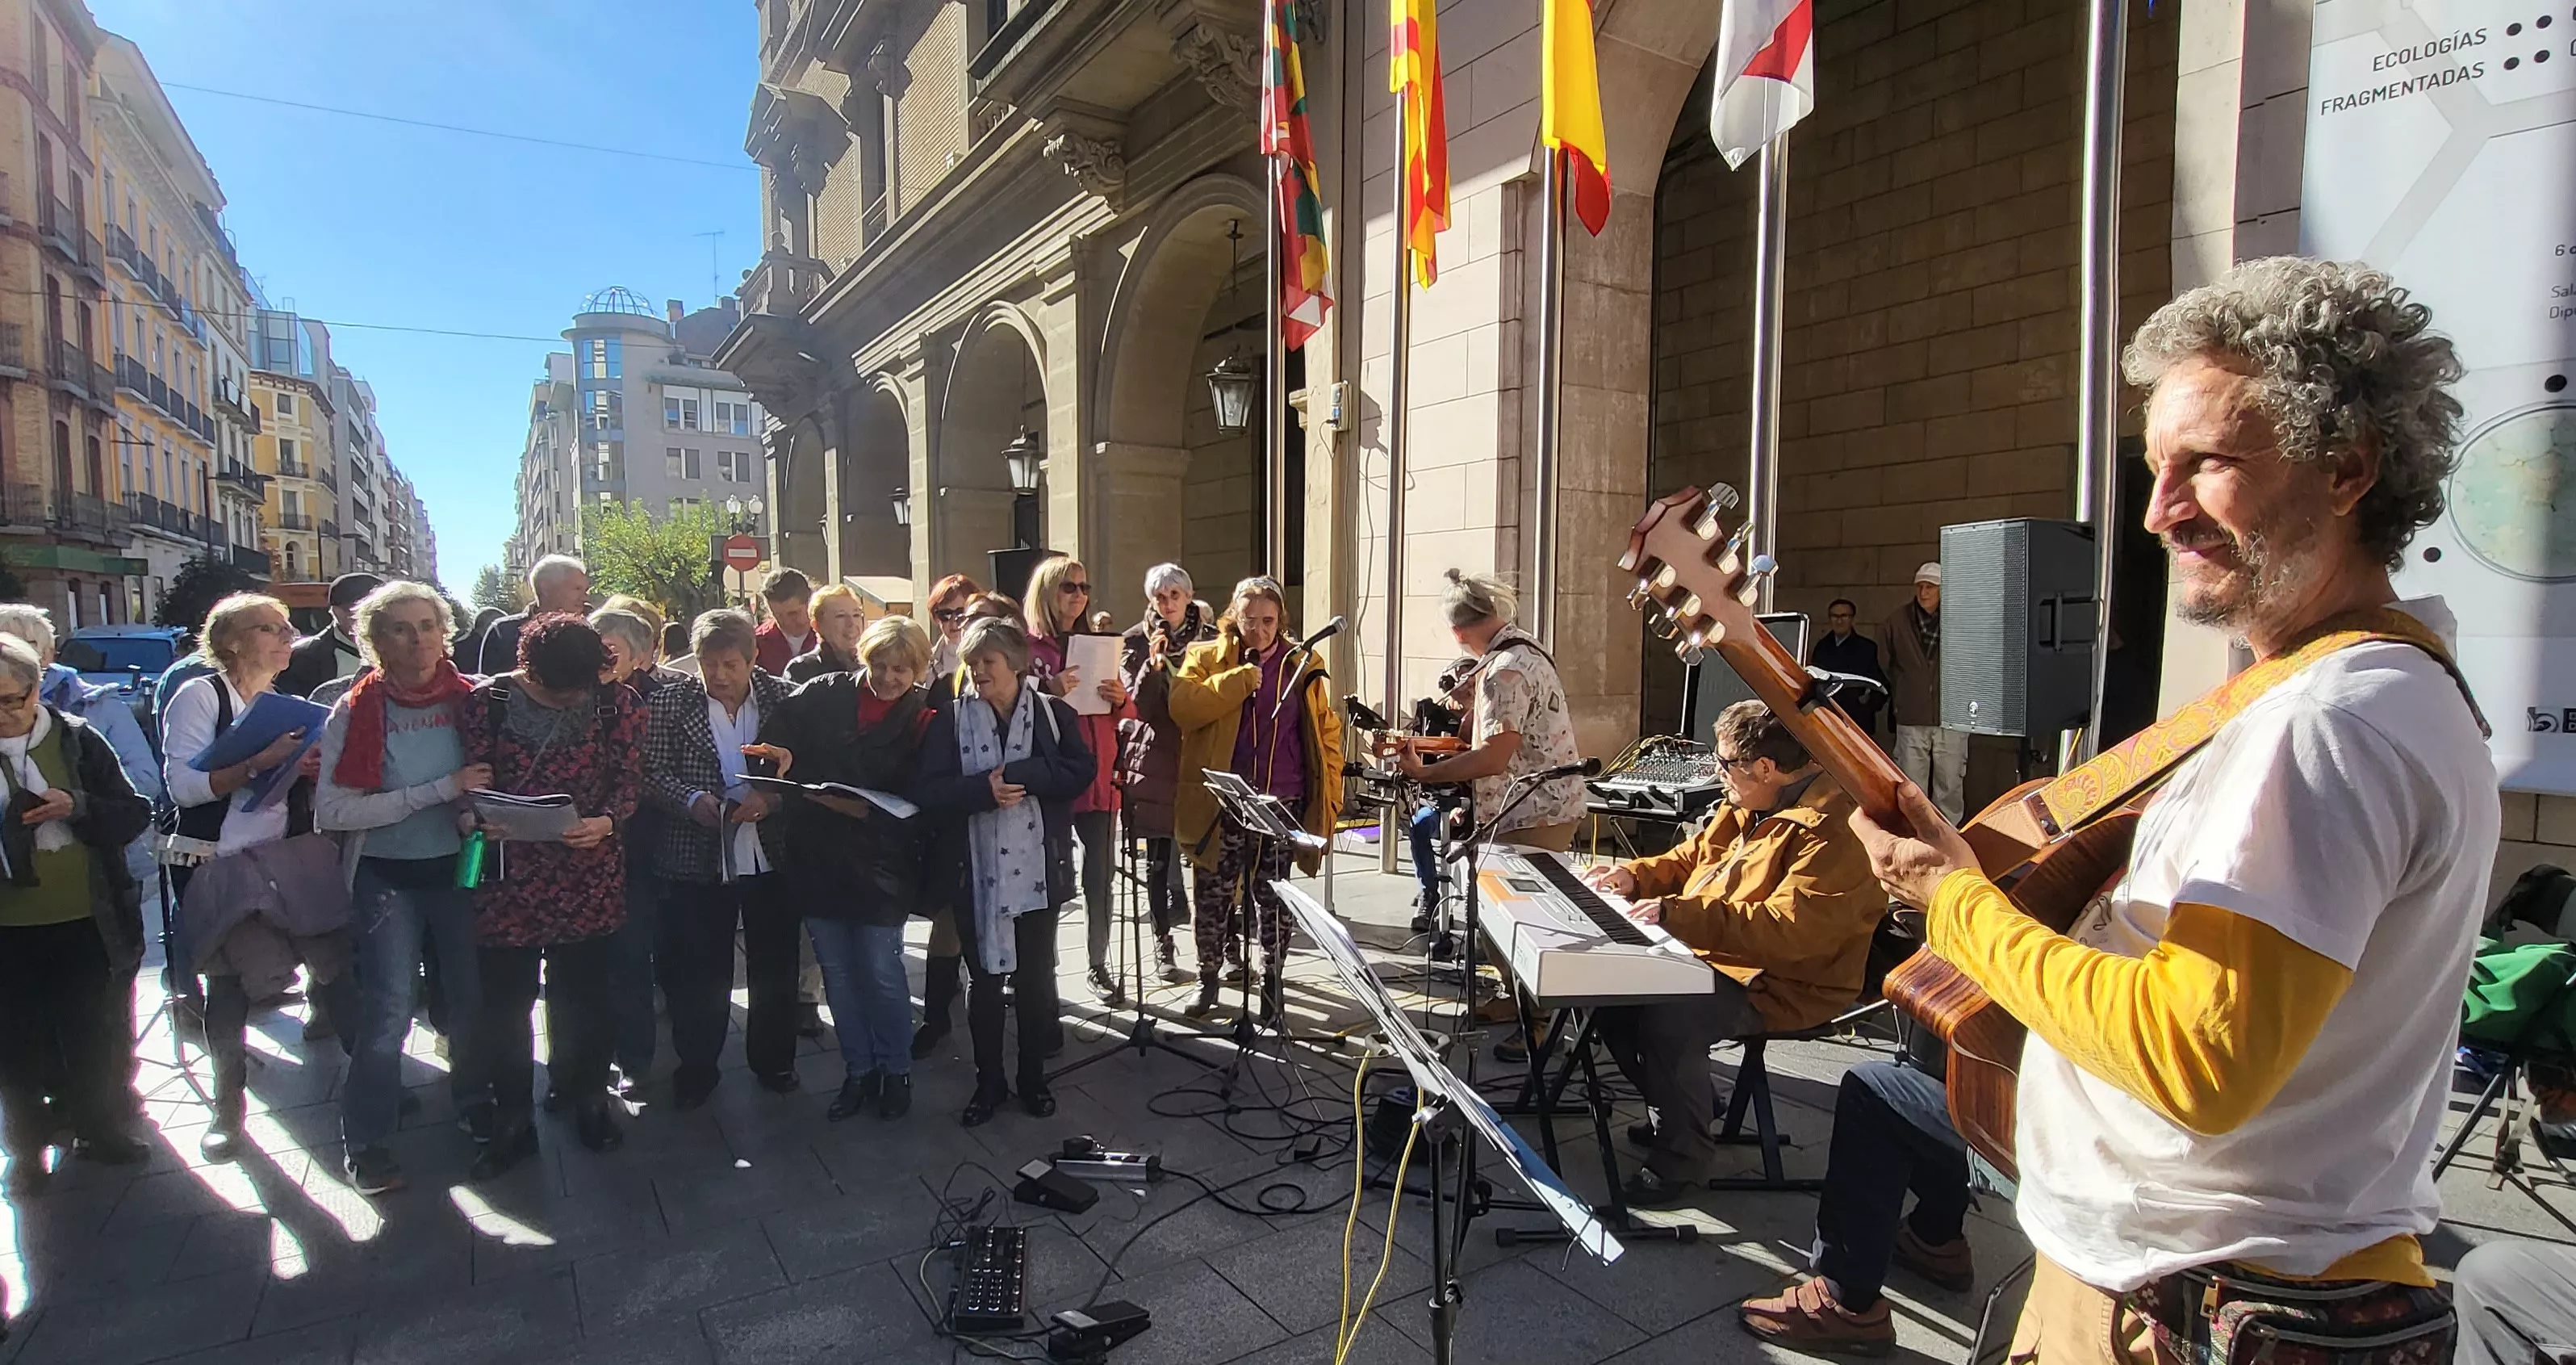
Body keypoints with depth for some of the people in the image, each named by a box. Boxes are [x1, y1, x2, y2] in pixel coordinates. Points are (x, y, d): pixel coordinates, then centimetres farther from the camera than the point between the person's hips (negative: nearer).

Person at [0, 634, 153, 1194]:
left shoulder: (78, 740, -4)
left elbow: (136, 814, -2)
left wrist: (78, 807, -20)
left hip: (84, 922, 0)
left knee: (86, 1033, 14)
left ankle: (97, 1127, 32)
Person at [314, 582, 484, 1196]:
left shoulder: (469, 700, -3)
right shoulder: (354, 714, -8)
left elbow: (496, 777, 10)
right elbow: (332, 810, -16)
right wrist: (441, 789, -23)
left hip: (458, 868, 2)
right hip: (387, 875, -2)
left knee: (472, 995, 11)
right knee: (389, 1007, -4)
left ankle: (473, 1100, 34)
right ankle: (364, 1139, 14)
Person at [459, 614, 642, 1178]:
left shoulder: (617, 704, -2)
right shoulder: (489, 701, -2)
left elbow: (628, 780, -1)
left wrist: (605, 821, -20)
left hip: (589, 875, 0)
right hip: (508, 875, 0)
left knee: (587, 998, 11)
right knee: (504, 1002, 9)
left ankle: (589, 1100, 33)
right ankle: (512, 1122, 26)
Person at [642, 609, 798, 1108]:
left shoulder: (783, 698, -1)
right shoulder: (672, 701, -1)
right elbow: (653, 771, -2)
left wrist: (770, 798, -17)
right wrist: (691, 800, -19)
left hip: (770, 855, 1)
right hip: (697, 858, 0)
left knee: (775, 967, 12)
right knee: (698, 971, 9)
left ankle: (773, 1060, 31)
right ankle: (695, 1068, 28)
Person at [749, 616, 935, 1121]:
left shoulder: (921, 718, -4)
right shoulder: (822, 695, 2)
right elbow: (775, 737, -5)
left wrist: (863, 809, -22)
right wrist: (782, 755, -26)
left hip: (879, 865, -3)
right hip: (816, 857, 3)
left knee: (882, 973, 1)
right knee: (837, 972, 13)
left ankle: (896, 1070, 22)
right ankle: (858, 1070, 28)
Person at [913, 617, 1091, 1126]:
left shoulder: (1055, 713, 1)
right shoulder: (951, 719, 1)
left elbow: (1082, 772, -12)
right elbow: (928, 792, -8)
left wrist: (1017, 774, -19)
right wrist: (985, 790, -23)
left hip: (1037, 870, 0)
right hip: (976, 872, 0)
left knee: (1036, 979, 10)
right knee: (983, 980, 11)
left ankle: (1034, 1078, 28)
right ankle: (988, 1083, 27)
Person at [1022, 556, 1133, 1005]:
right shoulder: (1026, 645, -1)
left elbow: (1124, 717, 17)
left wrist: (1121, 700, -4)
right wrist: (1048, 691, -21)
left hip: (1098, 777, 4)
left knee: (1100, 876, 7)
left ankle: (1099, 966, 18)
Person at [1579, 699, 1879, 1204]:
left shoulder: (1831, 832, -22)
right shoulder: (1754, 808, 11)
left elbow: (1789, 929, -32)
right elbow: (1692, 857, 24)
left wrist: (1680, 913, -33)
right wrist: (1635, 876, 6)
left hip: (1780, 985, -10)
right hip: (1713, 959, 10)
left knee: (1668, 1019, -30)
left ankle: (1682, 1156, -8)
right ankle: (1689, 1105, 19)